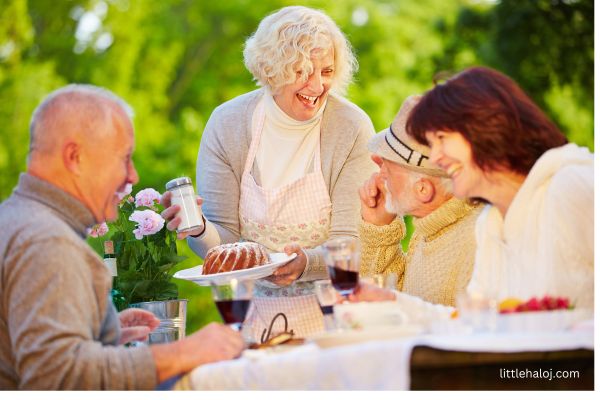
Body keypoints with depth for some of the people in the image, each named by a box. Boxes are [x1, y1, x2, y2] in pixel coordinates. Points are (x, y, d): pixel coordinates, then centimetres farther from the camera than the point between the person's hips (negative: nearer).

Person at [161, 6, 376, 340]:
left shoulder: (352, 128, -7)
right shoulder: (227, 124, -1)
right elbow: (225, 241, 0)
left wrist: (306, 263, -30)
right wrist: (200, 230, -23)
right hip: (254, 311, 2)